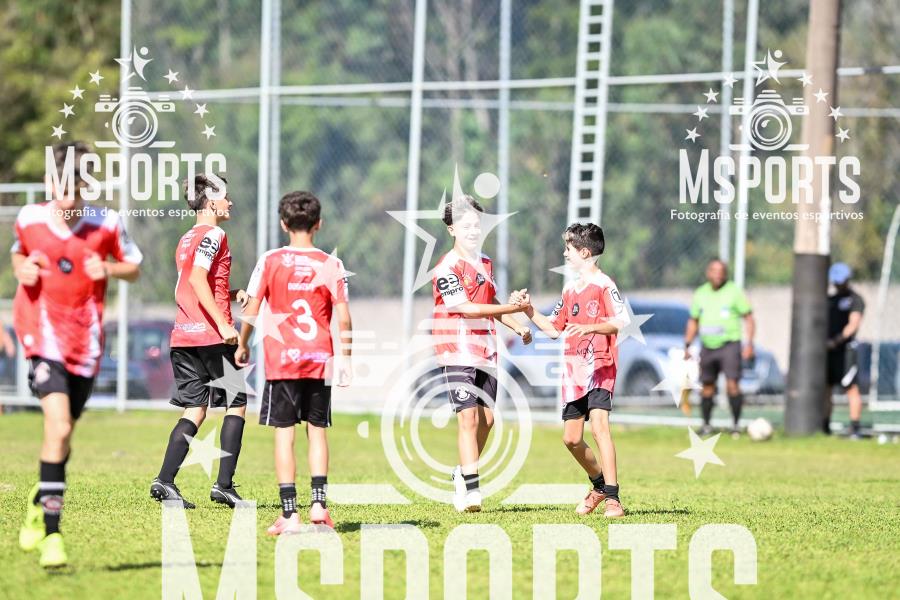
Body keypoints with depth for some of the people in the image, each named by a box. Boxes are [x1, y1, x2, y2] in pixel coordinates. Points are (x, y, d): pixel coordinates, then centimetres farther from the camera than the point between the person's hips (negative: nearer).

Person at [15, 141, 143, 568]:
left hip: (86, 340, 2)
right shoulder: (29, 219, -1)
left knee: (62, 432, 12)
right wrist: (22, 270, -3)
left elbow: (134, 268, 8)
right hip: (43, 335, -2)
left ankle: (40, 499, 43)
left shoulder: (105, 224, -3)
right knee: (59, 428, -20)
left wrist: (108, 269, -13)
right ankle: (51, 534, -18)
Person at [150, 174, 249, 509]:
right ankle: (224, 485, -2)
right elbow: (197, 279, -21)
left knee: (194, 410, 7)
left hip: (182, 338, 8)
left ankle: (165, 481, -5)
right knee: (237, 403, 2)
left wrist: (232, 294, 18)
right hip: (211, 335, -8)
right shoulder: (213, 235, -7)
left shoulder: (186, 240, 19)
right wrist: (224, 323, -24)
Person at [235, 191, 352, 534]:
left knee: (284, 433, 0)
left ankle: (289, 514, -4)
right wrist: (345, 358, 7)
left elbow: (251, 310, -1)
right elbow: (343, 318, -3)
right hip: (320, 360, 1)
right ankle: (318, 503, 3)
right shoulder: (331, 265, 0)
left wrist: (242, 346, 14)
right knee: (317, 429, 13)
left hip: (281, 360, -1)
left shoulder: (270, 261, -2)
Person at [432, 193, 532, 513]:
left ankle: (463, 474, 28)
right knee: (469, 417, -14)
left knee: (486, 418, 10)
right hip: (458, 352, -8)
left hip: (486, 352, 8)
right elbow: (466, 308, -20)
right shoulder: (447, 268, -13)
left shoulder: (485, 262, 14)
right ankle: (471, 489, -15)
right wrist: (513, 308, -21)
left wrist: (517, 326, 18)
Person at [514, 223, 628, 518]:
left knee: (599, 425, -22)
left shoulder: (603, 285, -6)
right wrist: (529, 310, 15)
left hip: (599, 367, -8)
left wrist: (589, 327, -32)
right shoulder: (571, 289, 19)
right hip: (573, 371, 8)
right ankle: (600, 484, 31)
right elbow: (554, 328, 26)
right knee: (571, 438, 9)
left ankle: (612, 498, -24)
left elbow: (620, 322, -19)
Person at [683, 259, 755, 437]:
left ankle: (736, 424, -8)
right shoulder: (700, 294, 11)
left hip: (730, 344, -4)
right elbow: (693, 322, 19)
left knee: (732, 384, -15)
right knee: (707, 386, 6)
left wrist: (749, 344, -10)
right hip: (708, 347, 4)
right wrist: (687, 346, 12)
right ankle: (706, 425, 17)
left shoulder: (734, 292, -1)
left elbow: (748, 318, -1)